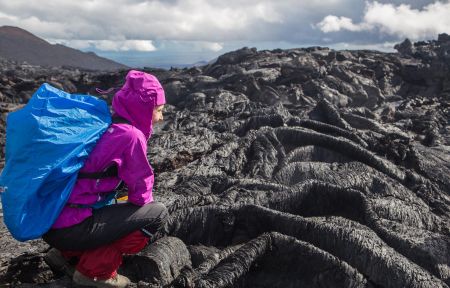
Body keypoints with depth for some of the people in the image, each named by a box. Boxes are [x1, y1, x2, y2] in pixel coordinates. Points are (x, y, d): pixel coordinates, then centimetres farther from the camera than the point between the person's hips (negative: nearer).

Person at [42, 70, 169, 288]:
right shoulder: (131, 135, -16)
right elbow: (141, 192, -9)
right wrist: (145, 204, 12)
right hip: (69, 228, -9)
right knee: (158, 214, -5)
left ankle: (66, 253, 18)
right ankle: (94, 270, 0)